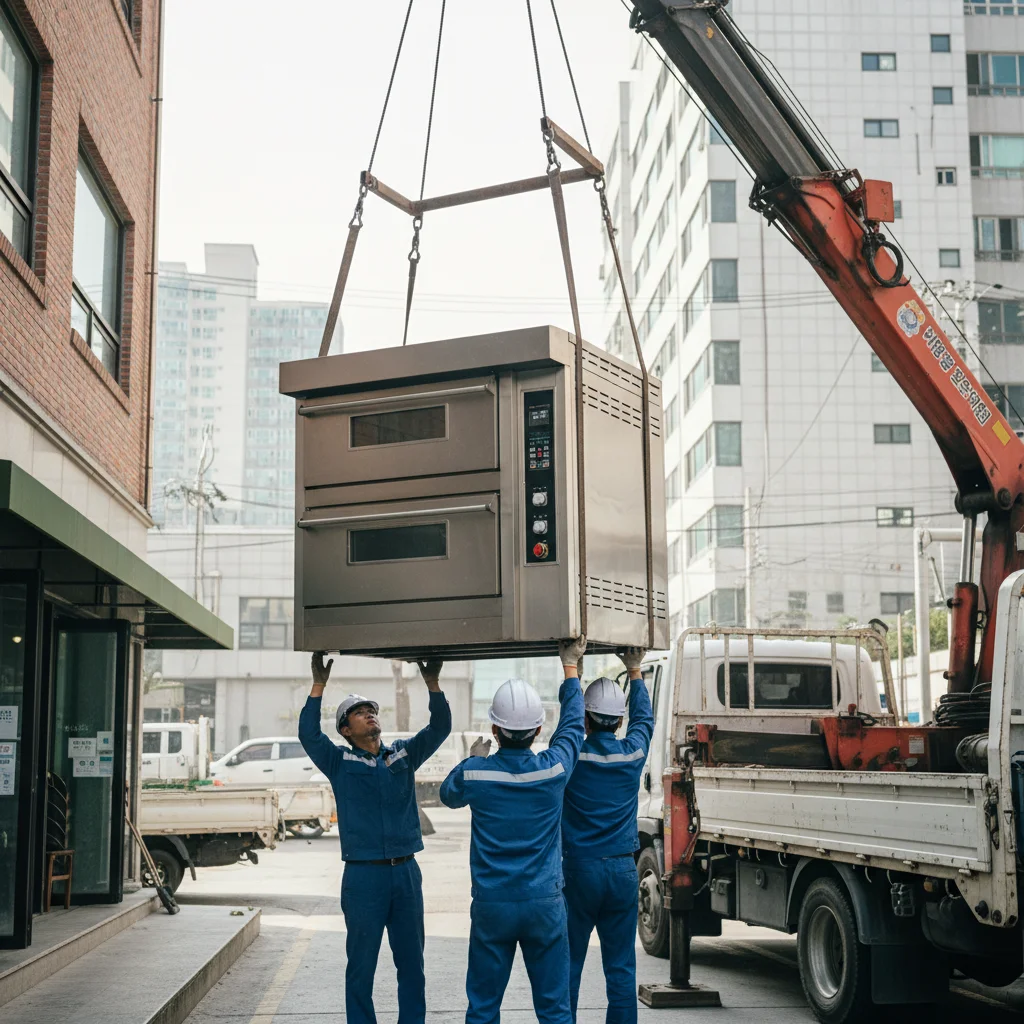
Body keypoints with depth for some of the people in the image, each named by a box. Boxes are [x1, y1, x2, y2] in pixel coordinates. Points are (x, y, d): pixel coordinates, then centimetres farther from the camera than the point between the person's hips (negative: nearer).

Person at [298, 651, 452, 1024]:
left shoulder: (404, 755, 10)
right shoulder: (340, 762, 2)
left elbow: (439, 728, 1)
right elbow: (308, 734, -12)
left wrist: (432, 683, -12)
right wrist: (318, 686, -17)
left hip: (406, 871, 3)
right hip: (363, 876, -3)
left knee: (411, 962, 11)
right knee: (361, 964, 4)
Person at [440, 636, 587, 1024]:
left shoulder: (473, 773, -9)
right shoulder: (554, 769, -8)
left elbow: (449, 795, 15)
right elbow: (573, 723, 11)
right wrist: (570, 666, 23)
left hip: (491, 905, 0)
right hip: (544, 903, 0)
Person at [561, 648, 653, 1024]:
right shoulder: (633, 753, -1)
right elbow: (644, 718, 18)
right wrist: (634, 671, 30)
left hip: (577, 869, -2)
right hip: (622, 870, 2)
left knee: (567, 964, 6)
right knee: (621, 967, 5)